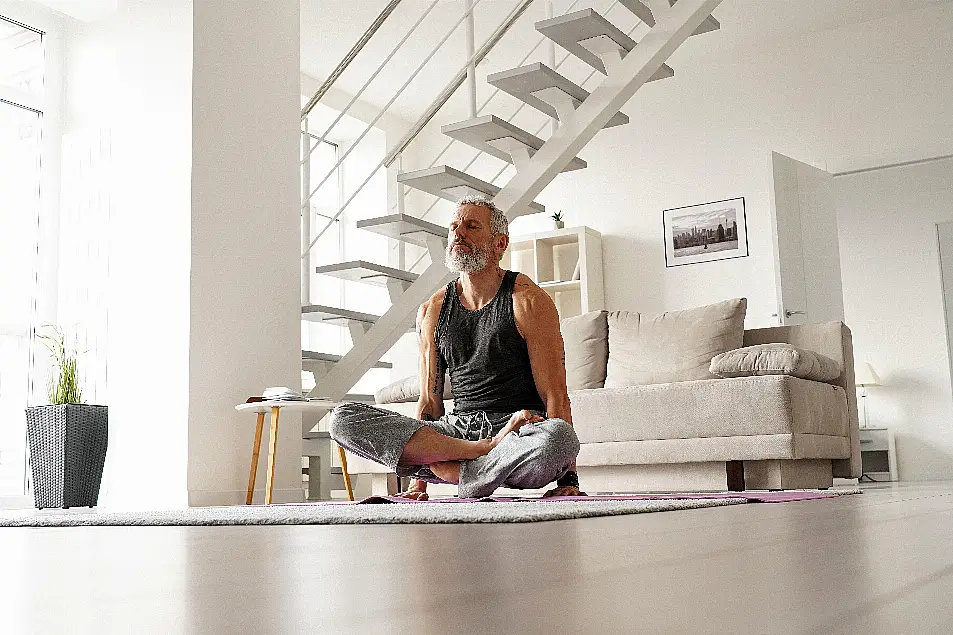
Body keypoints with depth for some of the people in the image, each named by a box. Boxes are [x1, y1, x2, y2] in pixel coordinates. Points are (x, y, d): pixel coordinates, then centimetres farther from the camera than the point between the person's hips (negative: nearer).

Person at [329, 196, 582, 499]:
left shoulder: (528, 301, -1)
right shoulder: (432, 311, 13)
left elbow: (556, 396, -6)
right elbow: (430, 402, 14)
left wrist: (569, 479, -15)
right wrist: (418, 485, 5)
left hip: (522, 430, -4)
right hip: (457, 427, 4)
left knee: (557, 437, -41)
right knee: (343, 419, -15)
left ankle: (458, 473, -18)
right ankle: (485, 451, -21)